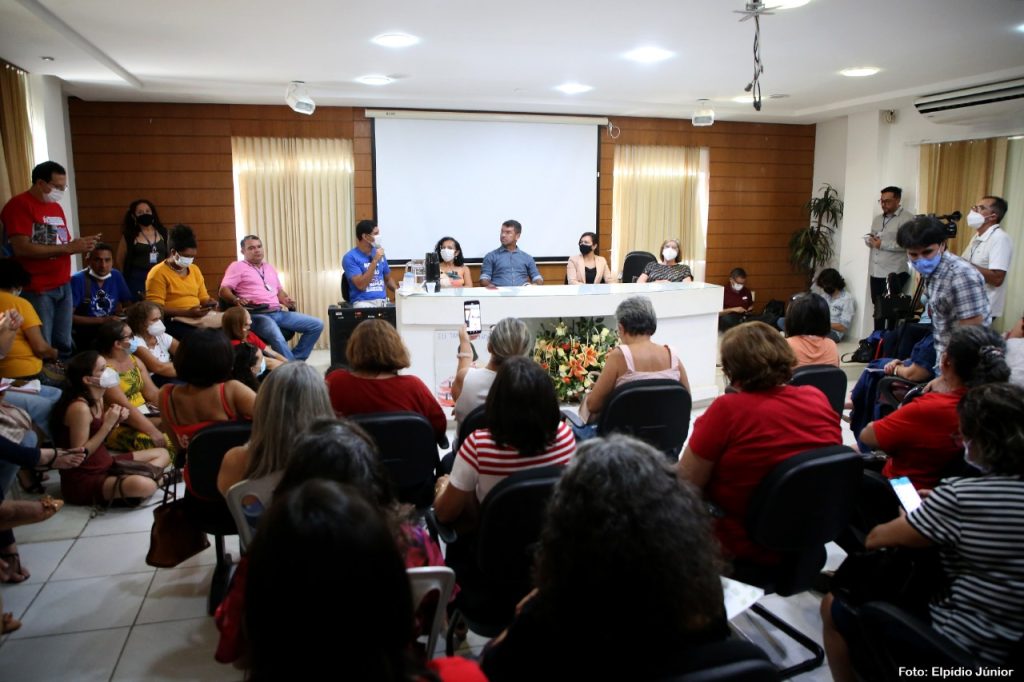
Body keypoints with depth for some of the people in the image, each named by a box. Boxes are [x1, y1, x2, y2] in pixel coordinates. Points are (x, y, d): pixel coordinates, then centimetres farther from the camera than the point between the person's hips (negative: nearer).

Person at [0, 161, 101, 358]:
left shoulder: (56, 207, 15)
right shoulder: (18, 205, -8)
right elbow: (21, 248, -18)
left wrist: (81, 245, 0)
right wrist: (69, 248, -19)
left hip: (63, 286, 7)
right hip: (37, 290, -7)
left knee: (64, 345, 9)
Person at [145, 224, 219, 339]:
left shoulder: (195, 269, 17)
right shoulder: (158, 273, -4)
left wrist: (209, 303, -1)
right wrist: (187, 313, -21)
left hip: (197, 319, 6)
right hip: (173, 322, -6)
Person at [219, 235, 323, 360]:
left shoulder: (269, 267, 26)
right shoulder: (237, 266, 5)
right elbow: (223, 290, -4)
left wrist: (286, 300, 7)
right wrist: (236, 300, -25)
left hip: (278, 313, 7)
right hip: (257, 315, -7)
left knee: (317, 325, -4)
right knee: (277, 337, -39)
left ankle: (293, 361, -3)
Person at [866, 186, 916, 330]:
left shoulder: (907, 218, -8)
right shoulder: (877, 219, 18)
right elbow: (870, 239, 21)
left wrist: (883, 244, -17)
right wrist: (870, 240, -3)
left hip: (894, 272, -7)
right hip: (876, 271, 7)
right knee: (878, 309, 14)